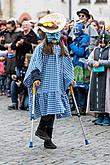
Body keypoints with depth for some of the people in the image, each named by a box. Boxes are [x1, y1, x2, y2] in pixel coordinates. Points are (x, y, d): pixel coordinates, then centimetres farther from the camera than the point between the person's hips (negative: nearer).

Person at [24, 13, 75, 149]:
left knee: (53, 110, 4)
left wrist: (70, 79, 19)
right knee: (48, 107, -18)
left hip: (57, 85, 5)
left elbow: (66, 66, 23)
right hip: (45, 85, -5)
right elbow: (35, 66, -6)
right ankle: (41, 129, 4)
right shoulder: (41, 48, -3)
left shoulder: (62, 49, 13)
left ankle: (47, 140, 9)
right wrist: (36, 78, -17)